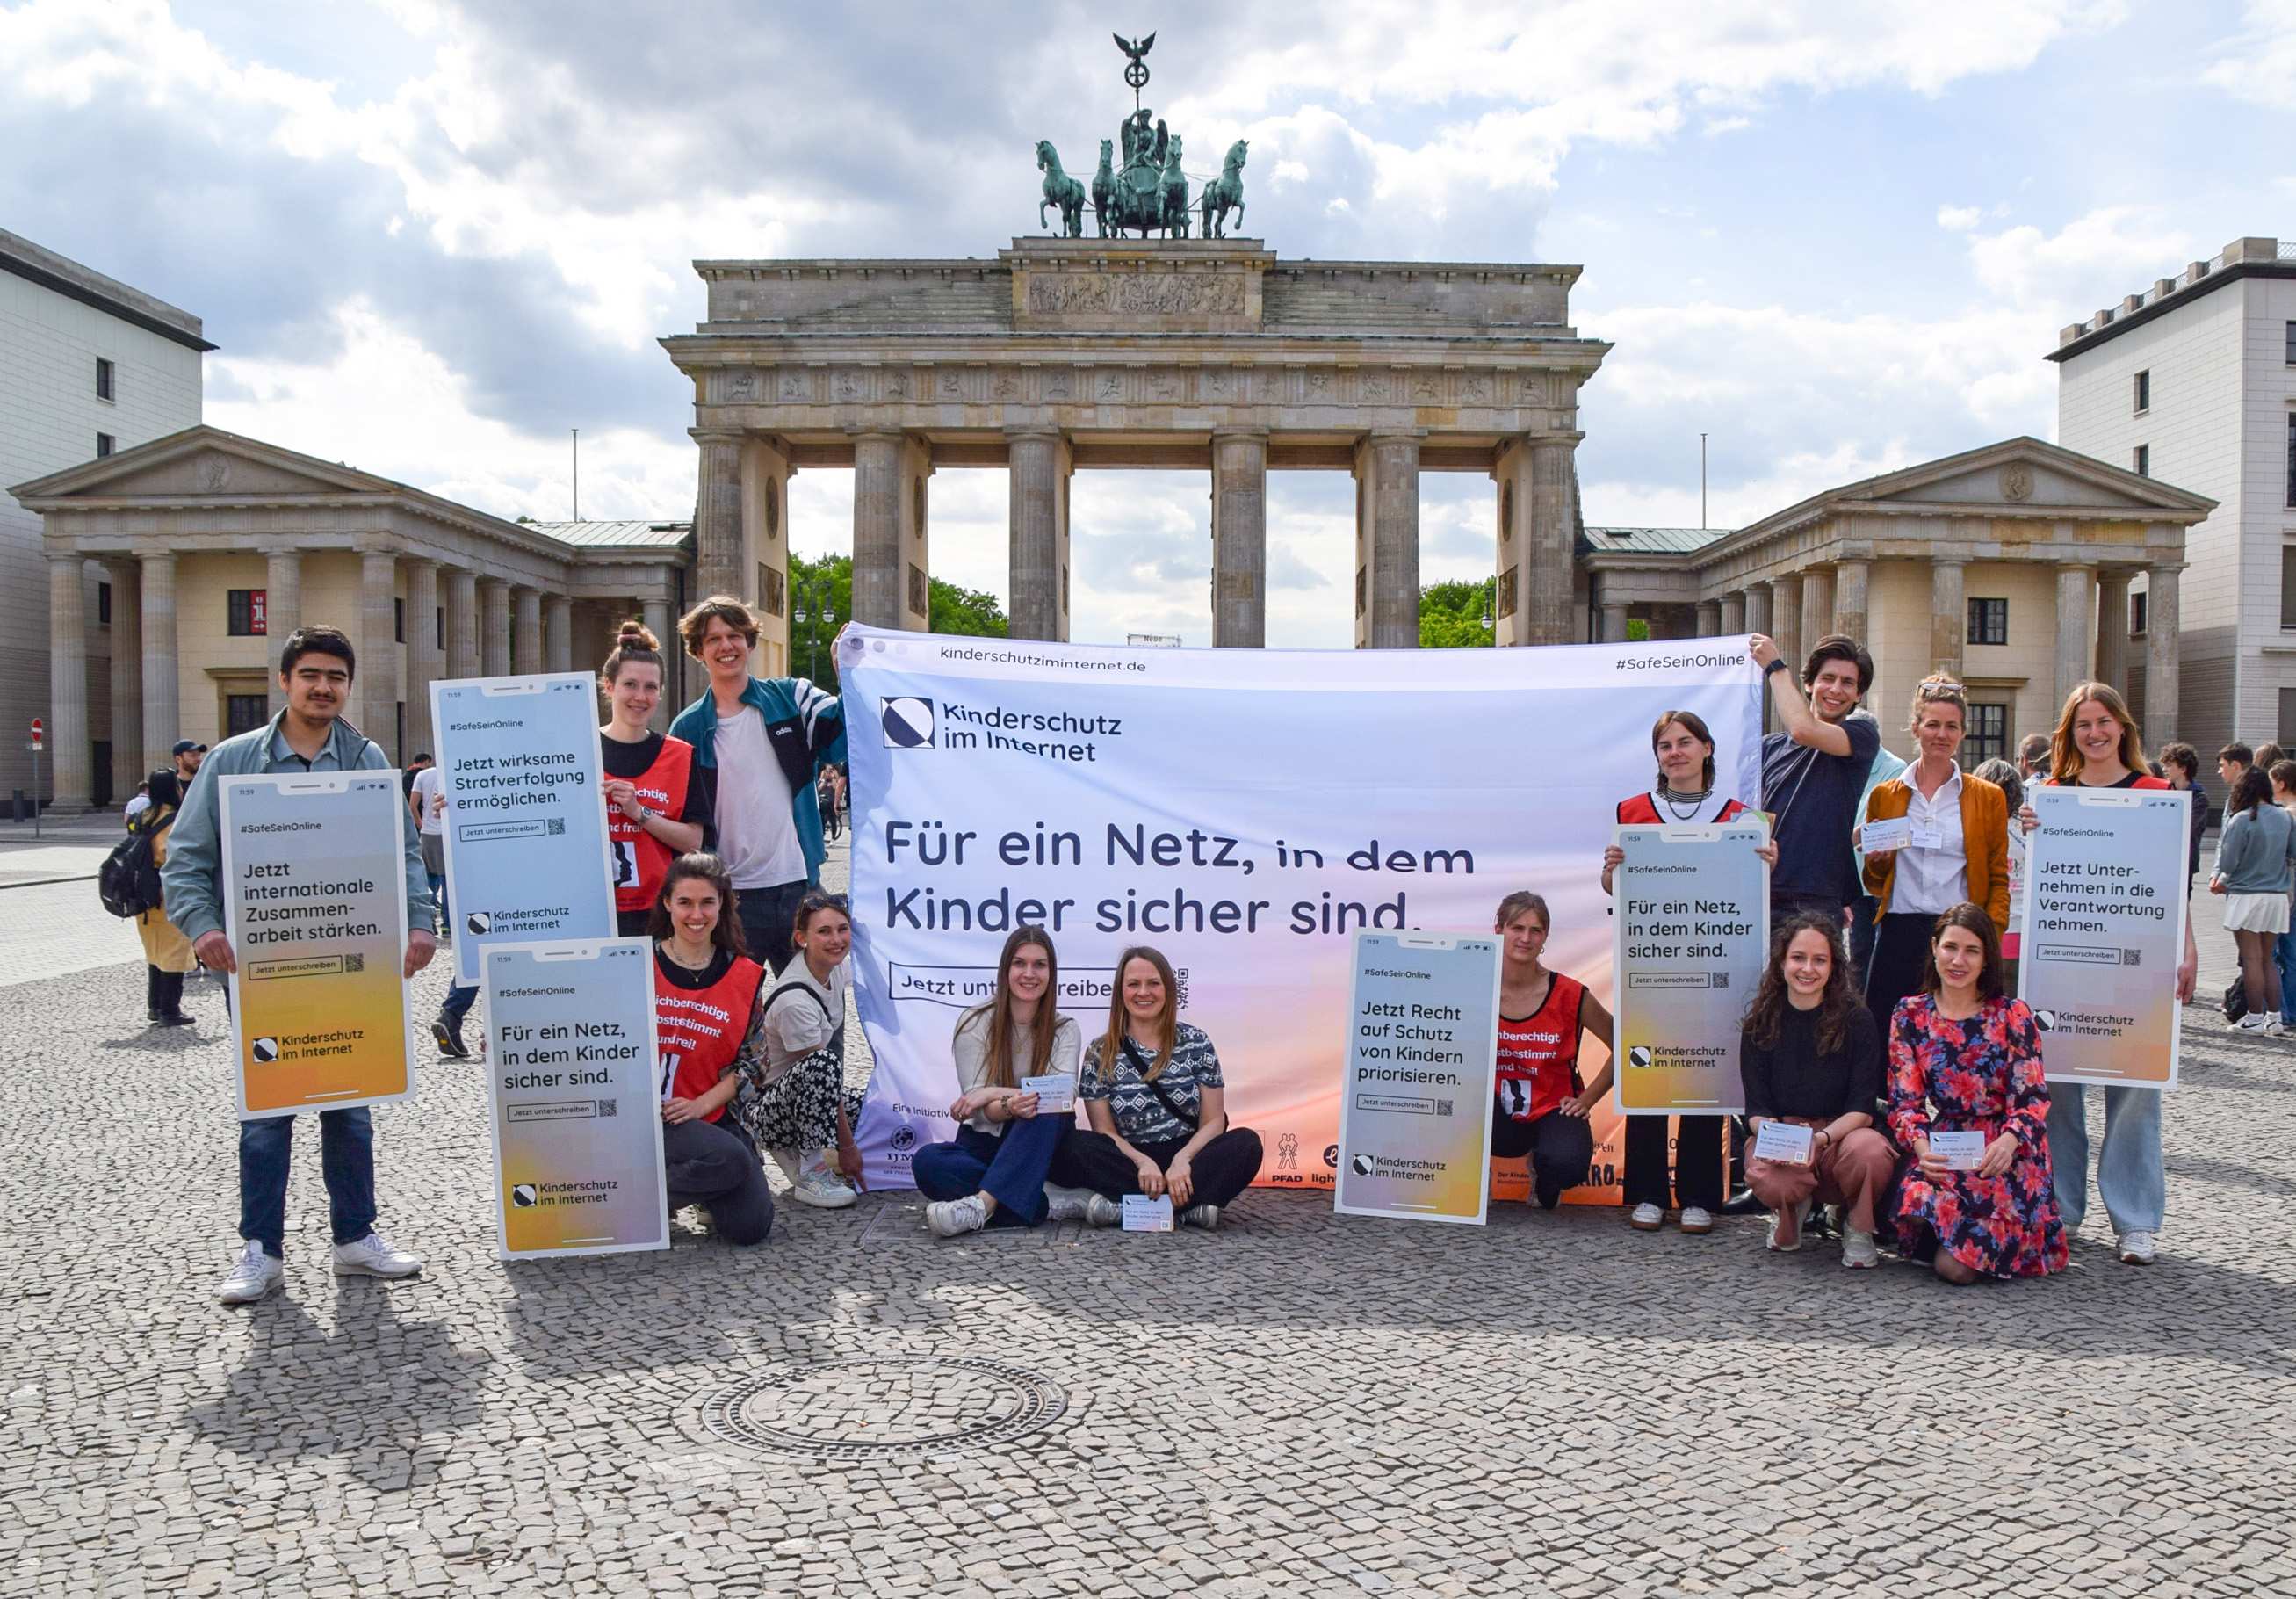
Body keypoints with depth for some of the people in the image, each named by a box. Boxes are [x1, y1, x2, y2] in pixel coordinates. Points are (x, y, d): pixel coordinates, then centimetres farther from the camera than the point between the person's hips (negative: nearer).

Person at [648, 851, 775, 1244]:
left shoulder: (746, 977, 5)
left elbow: (750, 1061, 5)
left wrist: (701, 1104, -8)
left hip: (709, 1116, 3)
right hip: (642, 1114, -3)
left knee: (751, 1226, -10)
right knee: (732, 1160, -30)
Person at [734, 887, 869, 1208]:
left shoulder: (835, 966, -5)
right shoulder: (795, 1001, -28)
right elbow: (822, 1071, -24)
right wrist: (847, 1148, -18)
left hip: (811, 1097, 8)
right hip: (763, 1107, -8)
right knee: (822, 1063, -36)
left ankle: (792, 1152, 7)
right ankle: (810, 1173, -22)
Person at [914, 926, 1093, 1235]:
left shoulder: (1064, 1030, 1)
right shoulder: (975, 1023, -4)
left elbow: (1065, 1096, -16)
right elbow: (981, 1110, -11)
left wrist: (996, 1093, -24)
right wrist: (1010, 1106, -34)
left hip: (1039, 1149, 0)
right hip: (985, 1143, 0)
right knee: (927, 1161, -32)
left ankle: (981, 1204, -42)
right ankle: (1052, 1204, -37)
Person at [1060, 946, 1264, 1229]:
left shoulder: (1195, 1042, 4)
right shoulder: (1100, 1053, 2)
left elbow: (1213, 1120, 1)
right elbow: (1105, 1131, -2)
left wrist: (1182, 1159, -19)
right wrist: (1142, 1162, -22)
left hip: (1188, 1156, 1)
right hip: (1129, 1159, -1)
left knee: (1246, 1143, -27)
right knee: (1072, 1148, -28)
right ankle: (1188, 1202, -30)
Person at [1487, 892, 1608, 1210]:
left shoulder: (1570, 995, -10)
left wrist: (1588, 1098, -3)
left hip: (1552, 1110, 0)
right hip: (1496, 1115, 0)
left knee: (1567, 1165, -34)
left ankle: (1541, 1170, 9)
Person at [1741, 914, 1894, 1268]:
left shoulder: (1856, 1020, -5)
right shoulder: (1761, 1023, 1)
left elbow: (1862, 1108, -9)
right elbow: (1756, 1106, -1)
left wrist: (1820, 1138, -28)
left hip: (1842, 1134, -1)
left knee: (1871, 1151, -37)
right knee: (1769, 1181, -34)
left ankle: (1858, 1226, -1)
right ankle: (1793, 1207, 8)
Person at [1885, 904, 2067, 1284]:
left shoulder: (2012, 1015, 0)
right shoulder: (1910, 1015, 6)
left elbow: (2031, 1098, -5)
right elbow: (1905, 1099, 2)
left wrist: (2008, 1142, -26)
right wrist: (1921, 1146, -18)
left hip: (2005, 1153, -2)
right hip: (1943, 1148, 2)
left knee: (1959, 1265, -19)